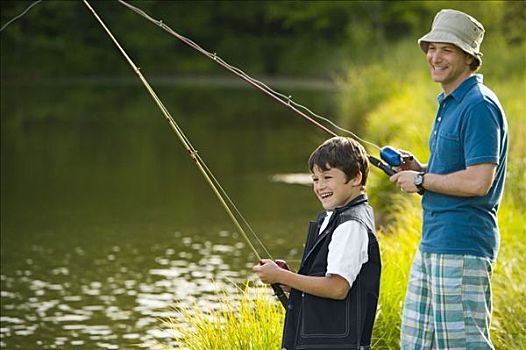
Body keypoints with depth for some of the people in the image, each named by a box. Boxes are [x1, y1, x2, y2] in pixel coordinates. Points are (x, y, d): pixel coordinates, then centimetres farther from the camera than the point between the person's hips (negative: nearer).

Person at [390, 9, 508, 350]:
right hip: (432, 244, 11)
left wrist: (421, 180, -12)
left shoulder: (479, 106, -15)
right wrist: (419, 168, 7)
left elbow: (478, 181, -23)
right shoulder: (449, 103, 17)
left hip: (461, 248, -11)